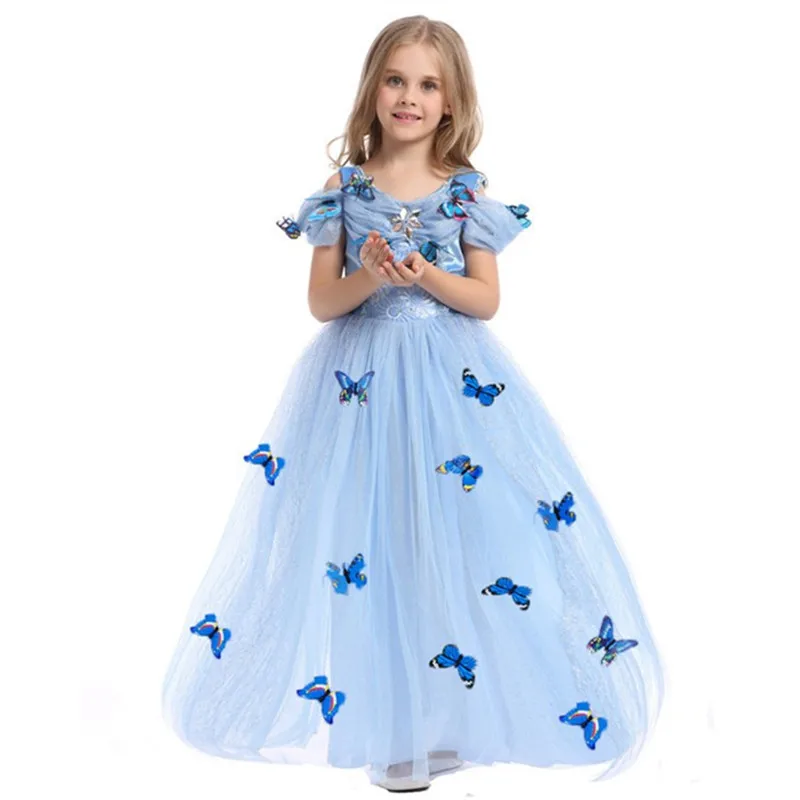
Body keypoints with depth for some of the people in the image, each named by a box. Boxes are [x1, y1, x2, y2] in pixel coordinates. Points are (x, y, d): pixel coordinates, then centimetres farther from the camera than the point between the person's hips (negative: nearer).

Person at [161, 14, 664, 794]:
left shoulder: (467, 190, 3)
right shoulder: (344, 187, 3)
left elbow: (487, 298, 1)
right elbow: (321, 301, 2)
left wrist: (427, 277, -16)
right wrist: (367, 278, -17)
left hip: (453, 379, 0)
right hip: (358, 380, 0)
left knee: (454, 538, -1)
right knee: (364, 545, 0)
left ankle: (452, 719, 14)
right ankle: (386, 726, 12)